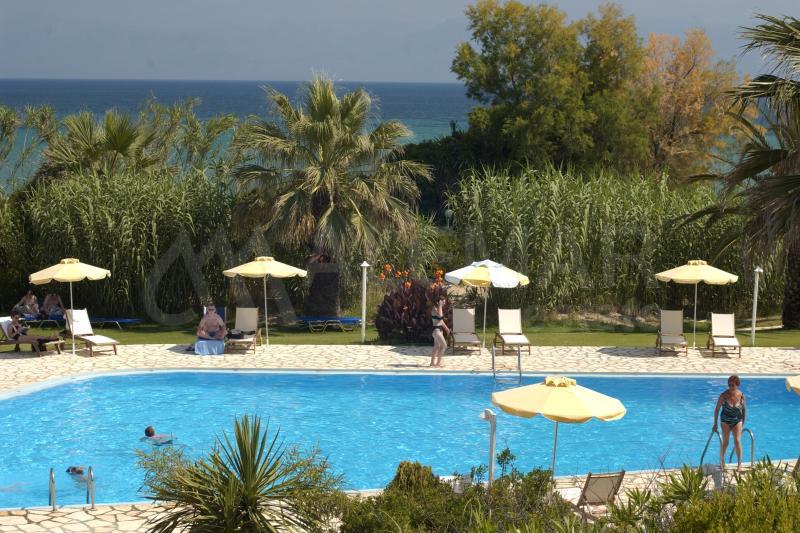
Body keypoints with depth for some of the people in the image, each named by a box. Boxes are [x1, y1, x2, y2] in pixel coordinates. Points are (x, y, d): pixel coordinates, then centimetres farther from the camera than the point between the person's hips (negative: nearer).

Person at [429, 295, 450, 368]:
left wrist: (446, 328, 24)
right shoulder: (434, 309, -13)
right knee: (444, 345, -13)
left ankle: (432, 362, 19)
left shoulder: (439, 309, 15)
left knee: (437, 347, 13)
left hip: (440, 329, 10)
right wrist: (440, 306, -24)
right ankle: (438, 362, -10)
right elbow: (440, 315, -32)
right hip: (436, 330, -10)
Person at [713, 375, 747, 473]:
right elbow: (717, 409, -5)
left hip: (737, 421, 1)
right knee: (725, 442, -3)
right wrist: (715, 424, -1)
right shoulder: (724, 395, -16)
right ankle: (721, 461, 20)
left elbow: (744, 409, 5)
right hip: (725, 421, -1)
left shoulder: (741, 396, -11)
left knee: (737, 441, -11)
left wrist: (743, 423, 8)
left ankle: (739, 465, -3)